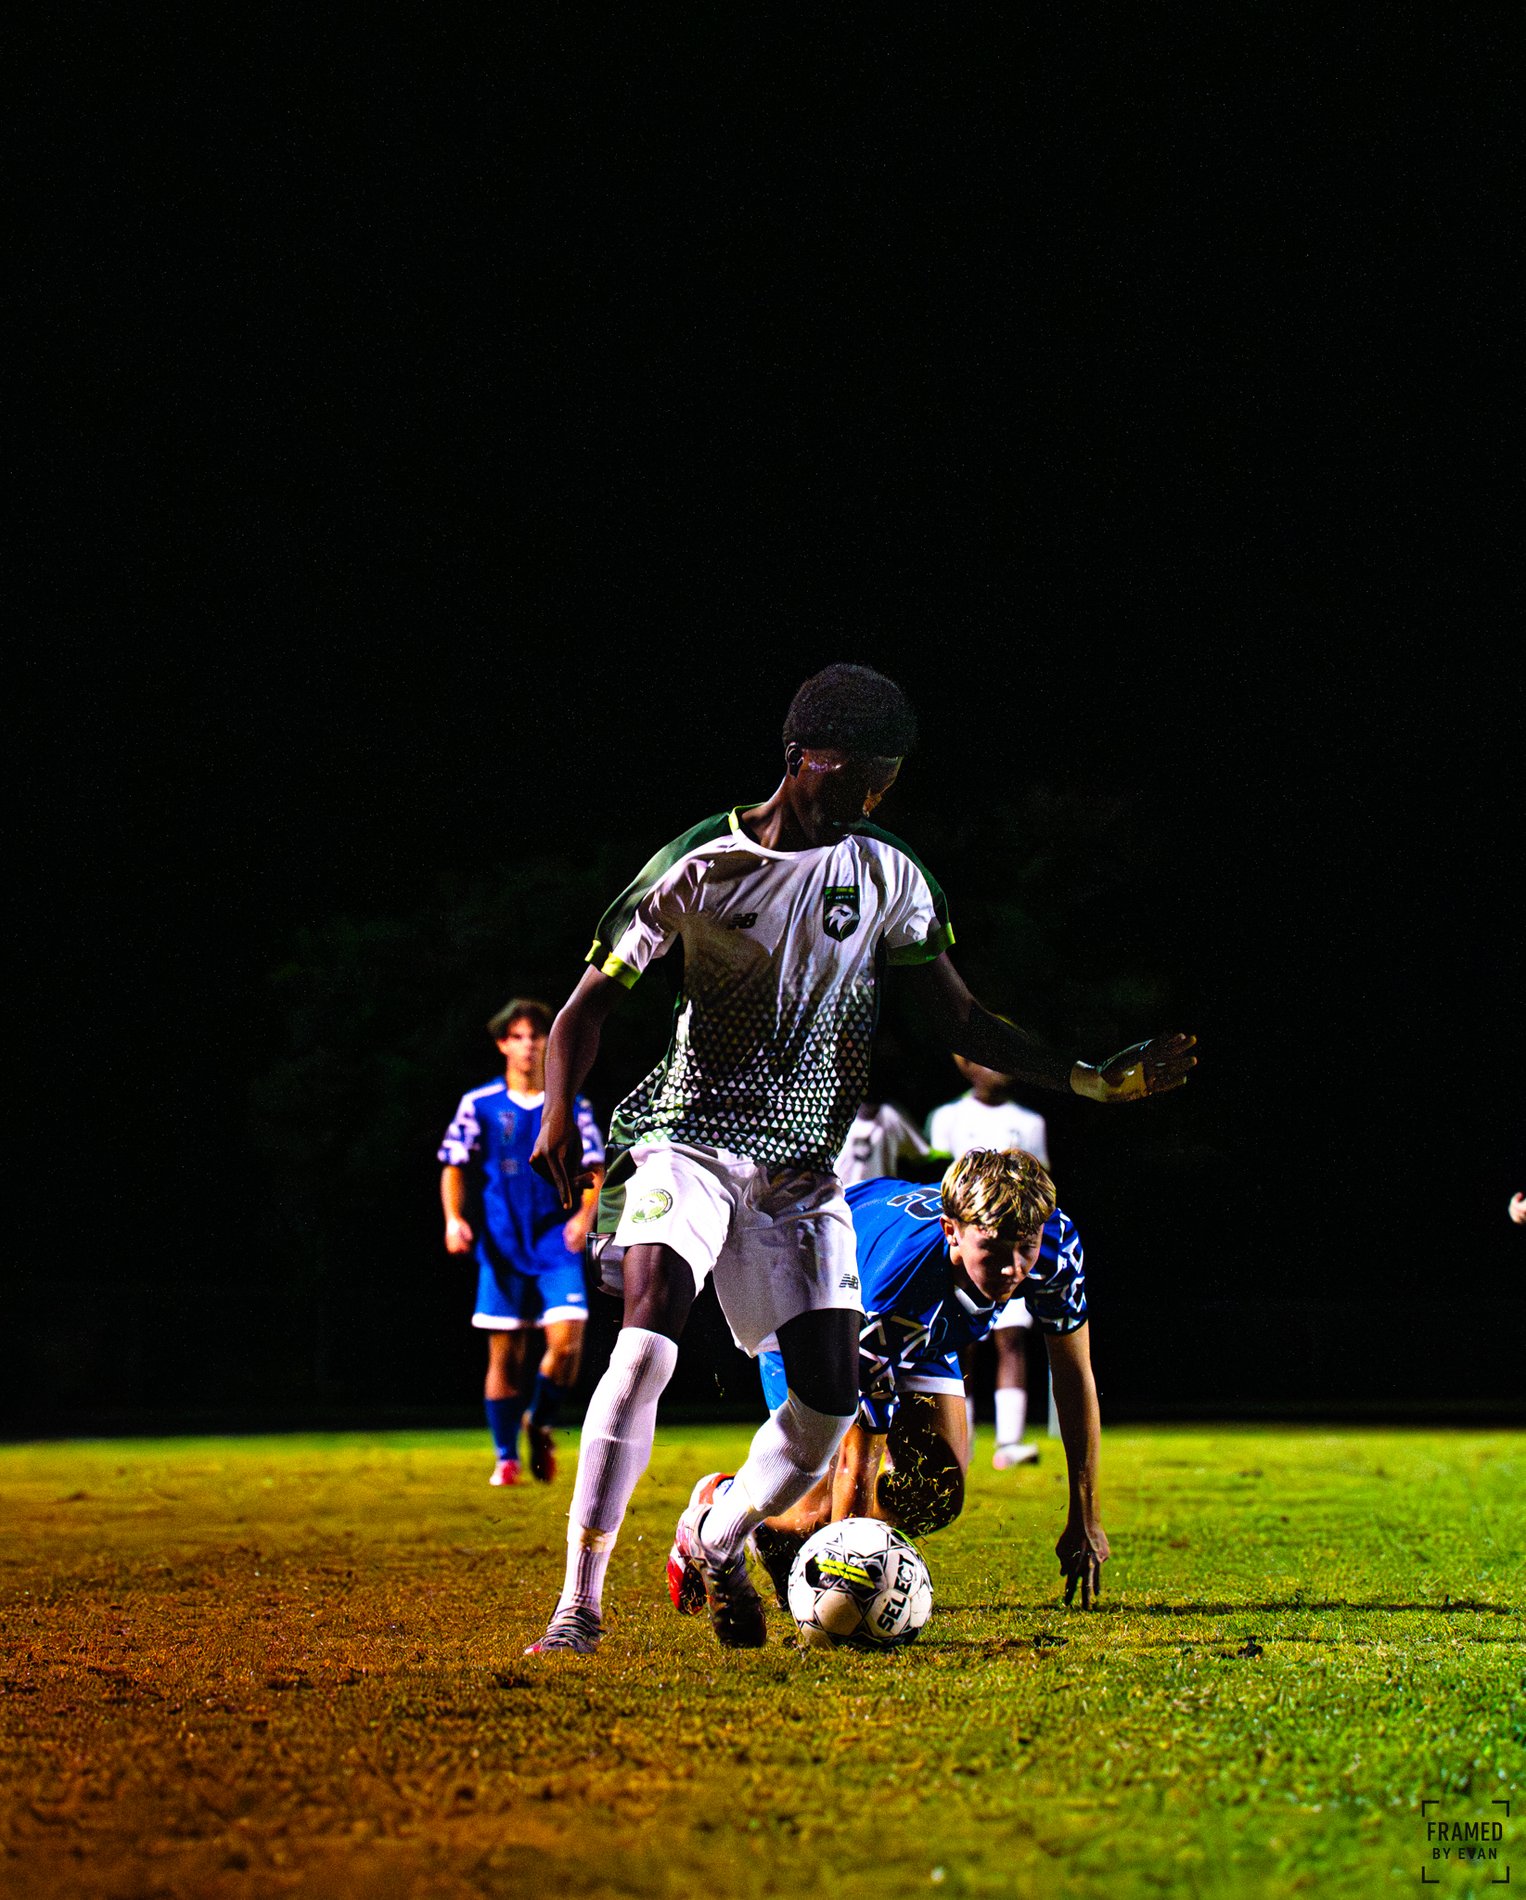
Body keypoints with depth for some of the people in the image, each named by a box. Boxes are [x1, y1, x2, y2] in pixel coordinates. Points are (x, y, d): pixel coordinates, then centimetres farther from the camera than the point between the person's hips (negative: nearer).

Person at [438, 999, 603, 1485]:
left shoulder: (571, 1106, 5)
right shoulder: (479, 1105, 3)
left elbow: (593, 1169, 4)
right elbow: (454, 1166, 6)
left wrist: (585, 1215, -14)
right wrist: (454, 1218, -9)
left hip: (558, 1246, 0)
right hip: (502, 1248, 0)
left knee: (567, 1340, -15)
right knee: (505, 1354, -1)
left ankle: (541, 1424, 12)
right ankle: (505, 1458, 12)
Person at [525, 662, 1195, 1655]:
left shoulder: (891, 877, 5)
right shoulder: (701, 864, -6)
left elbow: (961, 1022, 8)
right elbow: (592, 1000, -1)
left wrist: (1096, 1080, -2)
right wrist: (560, 1111, -18)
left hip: (804, 1174, 4)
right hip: (690, 1139, -4)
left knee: (830, 1401, -5)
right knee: (646, 1347, -25)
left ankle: (718, 1538, 26)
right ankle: (579, 1604, -20)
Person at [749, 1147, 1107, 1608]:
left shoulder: (1057, 1244, -33)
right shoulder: (896, 1284, -46)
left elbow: (1075, 1377, -17)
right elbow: (858, 1458, -39)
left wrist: (1084, 1522, -15)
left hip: (927, 1331, 6)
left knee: (937, 1498, -6)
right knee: (837, 1502, -19)